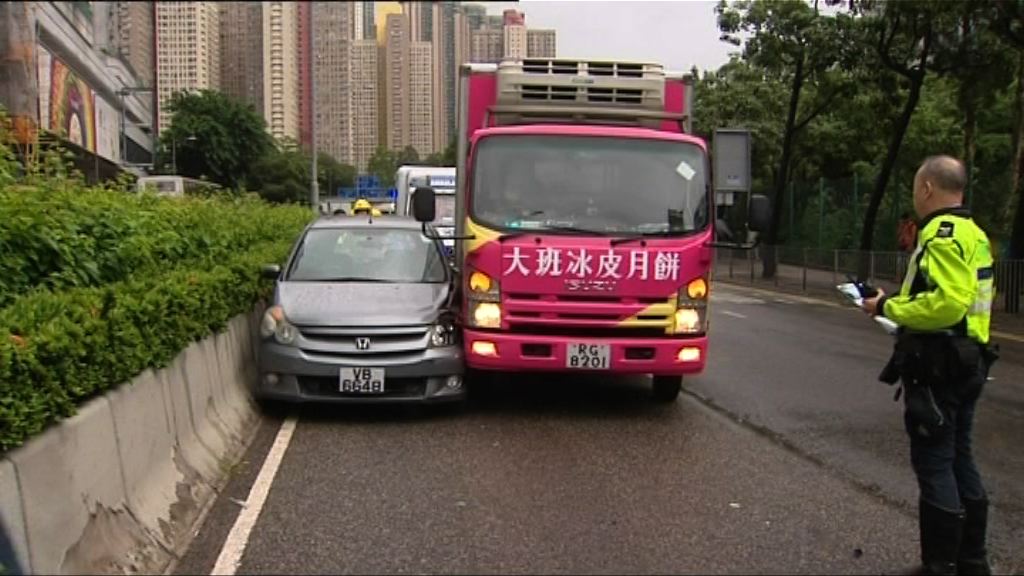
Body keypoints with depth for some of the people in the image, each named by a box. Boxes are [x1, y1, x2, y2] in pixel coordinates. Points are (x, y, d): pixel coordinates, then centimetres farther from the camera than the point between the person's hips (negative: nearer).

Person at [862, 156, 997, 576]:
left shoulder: (942, 234, -17)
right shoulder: (972, 233, 15)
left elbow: (948, 304, -27)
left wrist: (889, 306, -16)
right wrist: (905, 303, 13)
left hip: (938, 367, -10)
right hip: (966, 362, 10)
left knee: (934, 464, -2)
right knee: (959, 459, 18)